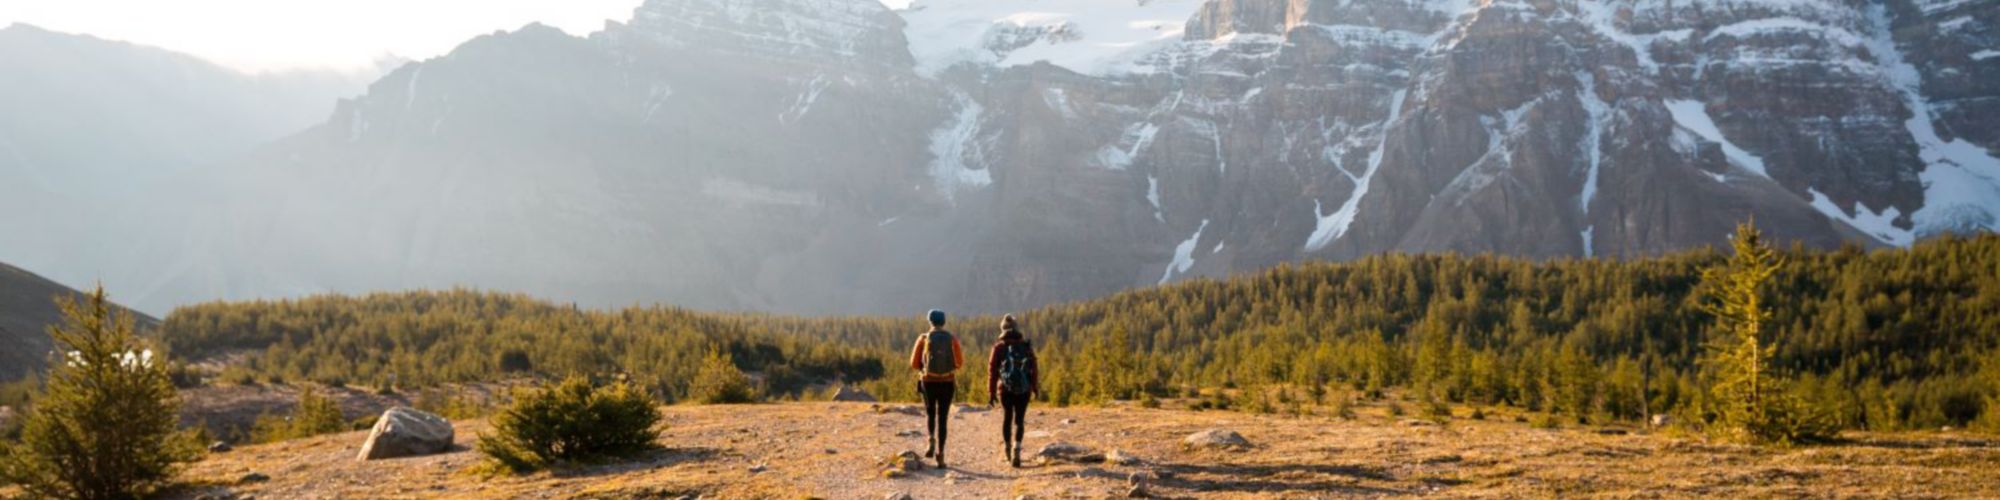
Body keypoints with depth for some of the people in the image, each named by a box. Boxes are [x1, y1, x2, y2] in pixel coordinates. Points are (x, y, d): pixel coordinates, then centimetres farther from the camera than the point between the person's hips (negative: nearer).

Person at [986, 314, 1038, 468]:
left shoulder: (999, 347, -2)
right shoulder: (1026, 346, 1)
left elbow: (992, 370, -4)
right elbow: (1034, 368, 3)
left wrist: (991, 393, 1)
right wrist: (1035, 386, 17)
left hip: (1005, 389, 0)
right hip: (1023, 389, 0)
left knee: (1006, 417, 17)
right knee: (1019, 420, 3)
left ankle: (1007, 448, 26)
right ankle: (1016, 447, -17)